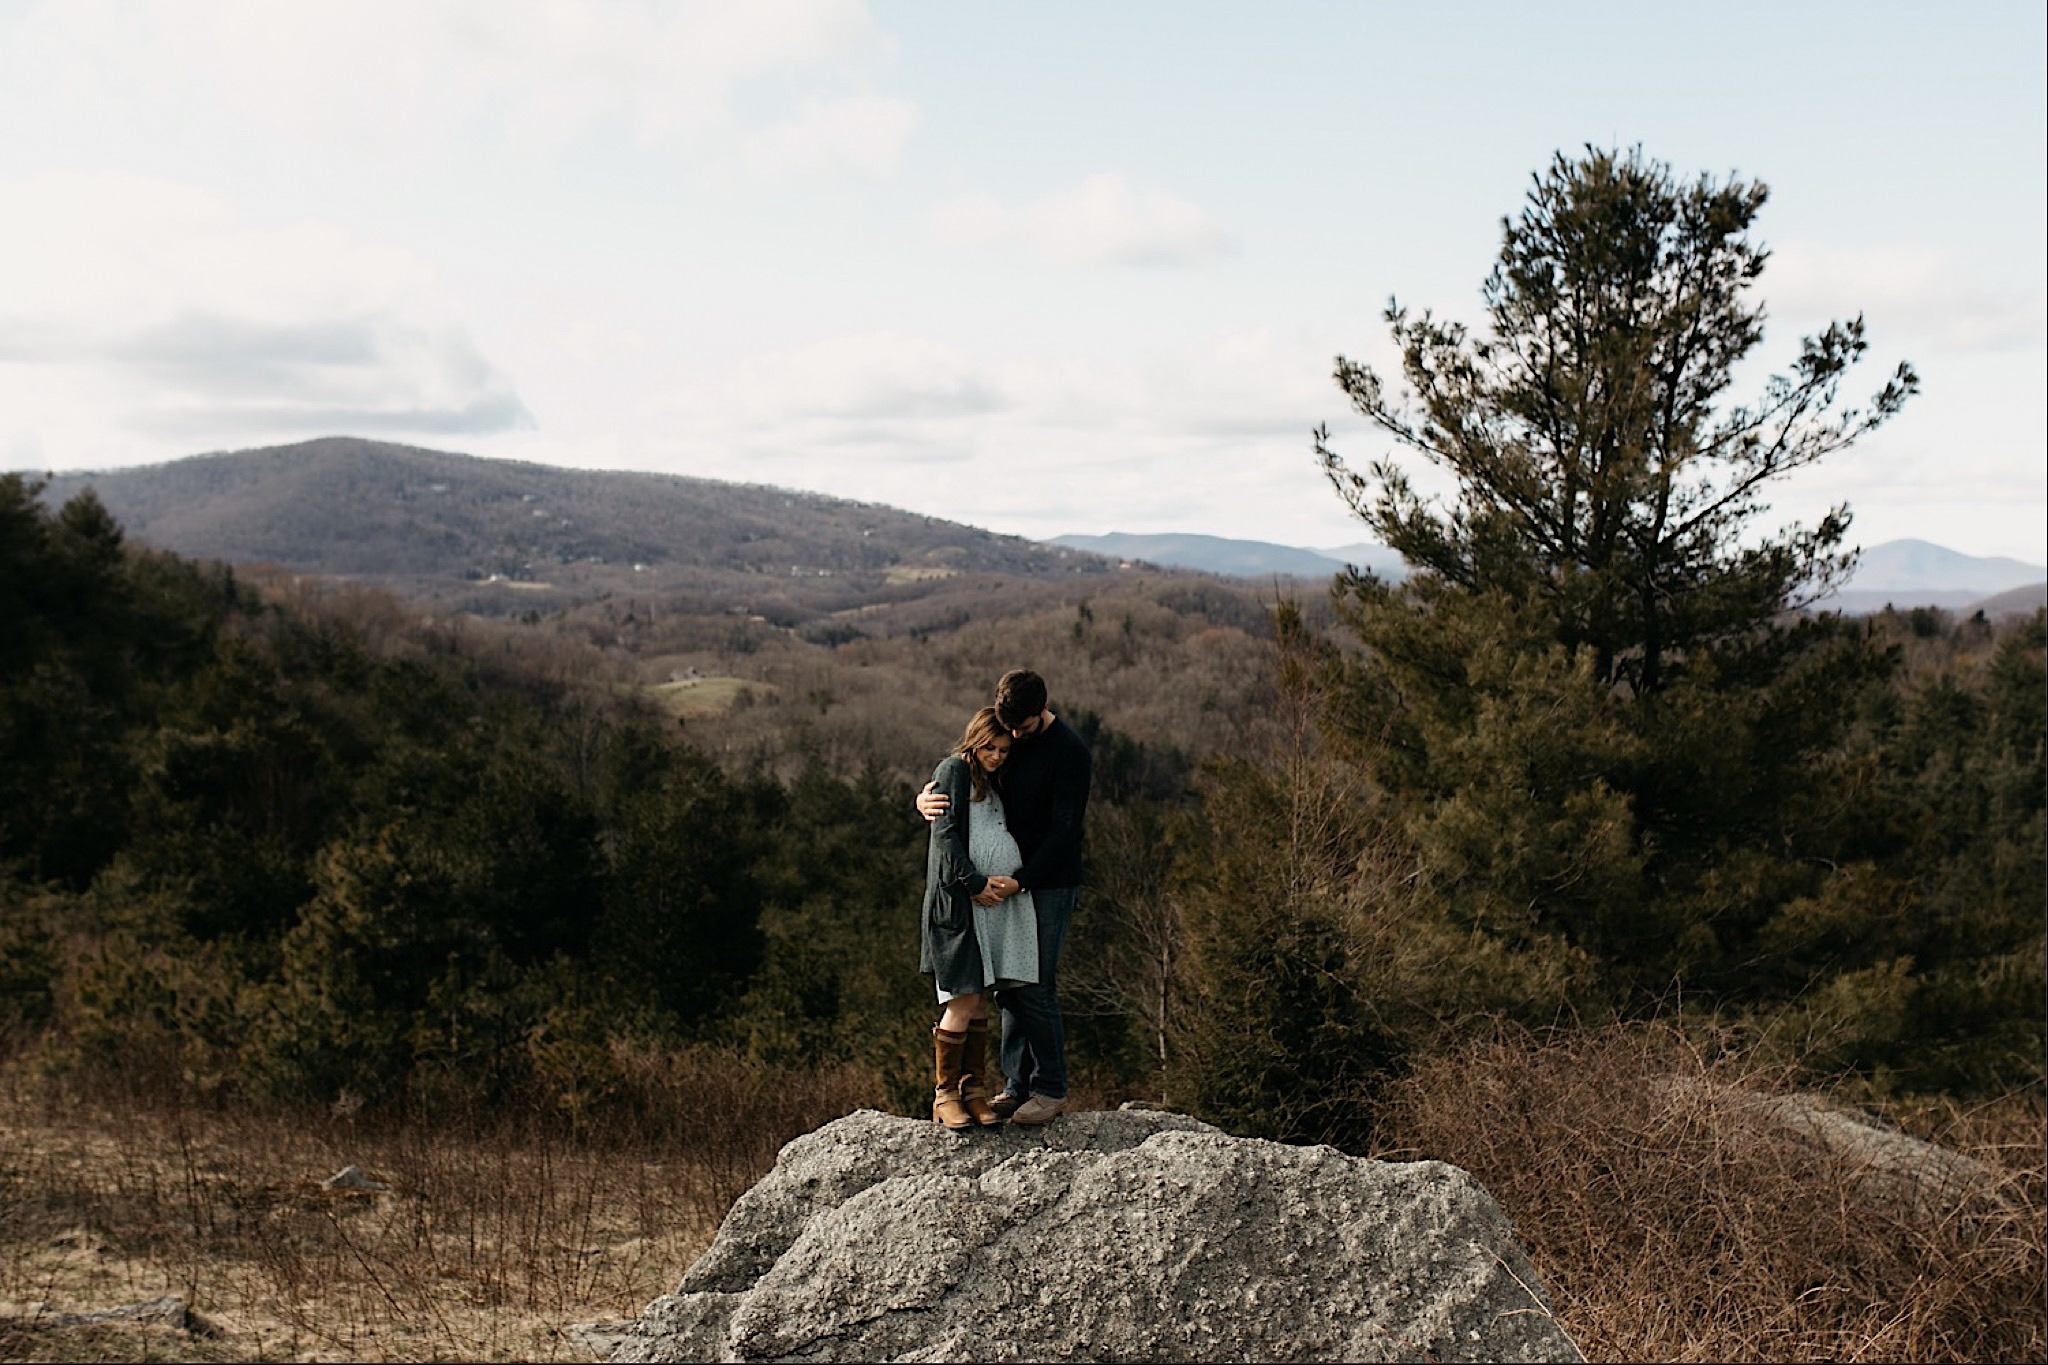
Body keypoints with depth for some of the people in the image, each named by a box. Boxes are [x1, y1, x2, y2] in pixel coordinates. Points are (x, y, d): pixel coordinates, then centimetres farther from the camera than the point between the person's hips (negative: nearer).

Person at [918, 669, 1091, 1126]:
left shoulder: (1070, 752, -14)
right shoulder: (1004, 739, 6)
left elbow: (1064, 829, -17)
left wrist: (1019, 880, -23)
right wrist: (926, 797, -9)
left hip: (1050, 886, -7)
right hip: (1009, 882, 7)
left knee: (1035, 986, -7)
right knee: (1008, 987, 8)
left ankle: (1052, 1089, 4)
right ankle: (1018, 1085, 16)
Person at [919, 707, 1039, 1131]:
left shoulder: (995, 783, 23)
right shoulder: (952, 771, 1)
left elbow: (1012, 839, 19)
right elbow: (946, 834, -8)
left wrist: (1015, 882, -1)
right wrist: (976, 883, -15)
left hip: (997, 902, 7)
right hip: (958, 901, -7)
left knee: (979, 1003, 7)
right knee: (964, 1000, -8)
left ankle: (974, 1090, 11)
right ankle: (944, 1094, 1)